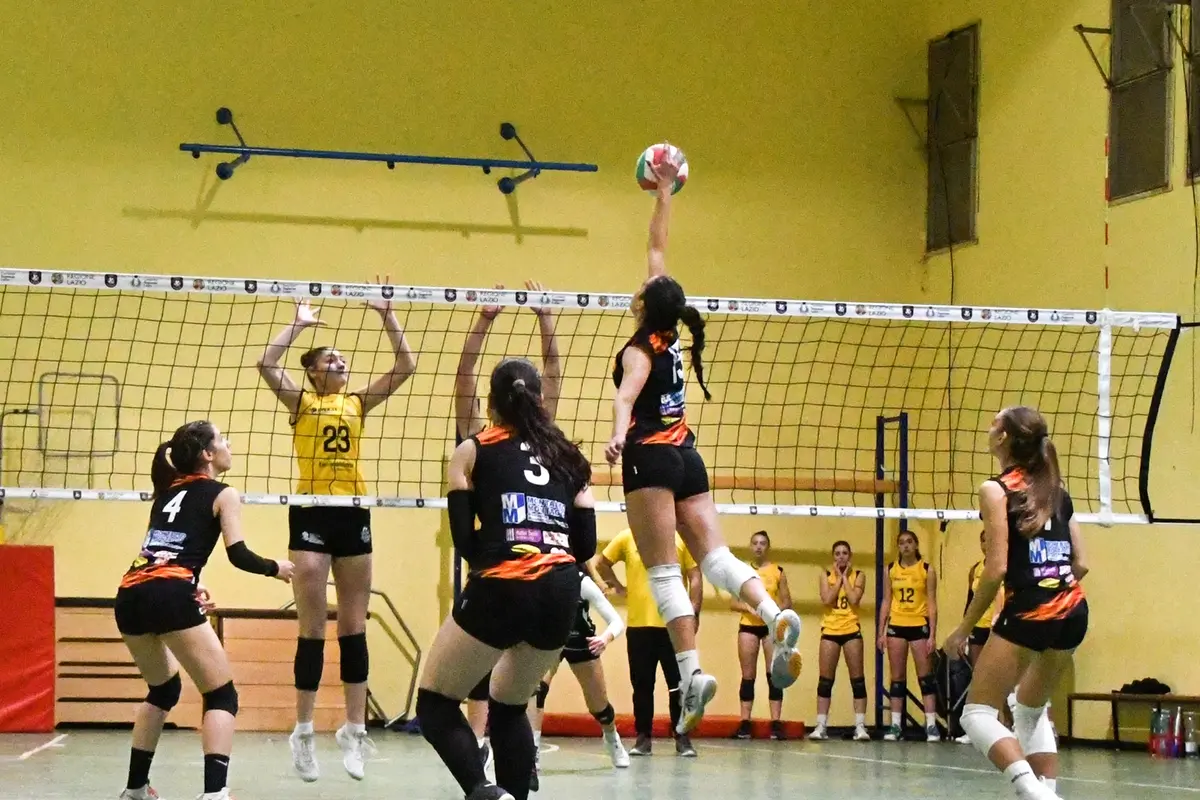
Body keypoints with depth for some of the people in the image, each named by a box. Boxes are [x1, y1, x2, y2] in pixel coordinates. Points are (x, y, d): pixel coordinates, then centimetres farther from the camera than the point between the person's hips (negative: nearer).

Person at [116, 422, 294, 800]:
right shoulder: (223, 494, 9)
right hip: (169, 597, -7)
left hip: (129, 597, 7)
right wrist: (276, 569, 16)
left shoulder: (168, 491, 28)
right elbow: (238, 555, 0)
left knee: (163, 690, 28)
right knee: (221, 696, 1)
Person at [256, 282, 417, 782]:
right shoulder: (301, 401, 4)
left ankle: (354, 729, 10)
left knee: (354, 626, 5)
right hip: (310, 513, -3)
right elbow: (266, 364, -12)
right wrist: (298, 323, -6)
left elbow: (405, 367, 7)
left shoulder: (358, 402, 12)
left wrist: (387, 316, 1)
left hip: (353, 514, 3)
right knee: (312, 627, -3)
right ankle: (304, 731, 3)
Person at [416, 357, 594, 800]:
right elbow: (585, 545, 15)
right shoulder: (567, 457, 20)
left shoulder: (471, 452, 9)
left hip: (502, 589, -5)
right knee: (508, 708, 24)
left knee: (435, 705, 7)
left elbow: (465, 539, 2)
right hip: (561, 594, 5)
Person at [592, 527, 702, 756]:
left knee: (679, 685, 1)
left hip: (674, 625, -1)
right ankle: (643, 737, 13)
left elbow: (695, 578, 0)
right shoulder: (627, 538, 3)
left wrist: (693, 614, -7)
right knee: (642, 685, 6)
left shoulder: (681, 539, 1)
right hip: (639, 624, 1)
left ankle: (682, 738, 7)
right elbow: (600, 563, 16)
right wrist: (618, 586, 8)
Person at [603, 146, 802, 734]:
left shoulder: (640, 348, -6)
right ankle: (775, 615, -29)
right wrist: (663, 192, 29)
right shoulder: (671, 336, 10)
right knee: (714, 555, -3)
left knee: (663, 570, -9)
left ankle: (692, 673, -19)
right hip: (686, 455, 7)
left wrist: (618, 435, -46)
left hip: (650, 458, -7)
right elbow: (657, 250, 22)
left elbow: (627, 394, -29)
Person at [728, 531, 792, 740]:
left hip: (772, 626, -1)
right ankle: (745, 722, 1)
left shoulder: (777, 571, 6)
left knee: (774, 674, -6)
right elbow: (733, 602, 5)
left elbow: (787, 602, 6)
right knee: (748, 675, 2)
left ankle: (776, 722, -9)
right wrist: (748, 607, -14)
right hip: (748, 626, 1)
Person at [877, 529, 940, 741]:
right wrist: (881, 632, 3)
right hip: (896, 626, 3)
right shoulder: (890, 570, 6)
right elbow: (886, 602, 9)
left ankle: (931, 725, -5)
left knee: (926, 676, -4)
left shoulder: (927, 570, -1)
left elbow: (932, 604, -2)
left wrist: (932, 634, -9)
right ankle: (895, 725, 7)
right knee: (897, 677, 5)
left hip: (919, 626, -3)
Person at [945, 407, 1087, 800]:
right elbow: (1081, 564, 13)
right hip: (1073, 610, 7)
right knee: (1032, 711, 24)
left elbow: (996, 570, -12)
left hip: (1028, 614, -7)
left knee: (978, 714, 0)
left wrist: (964, 629, -4)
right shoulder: (1055, 489, 13)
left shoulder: (997, 490, -6)